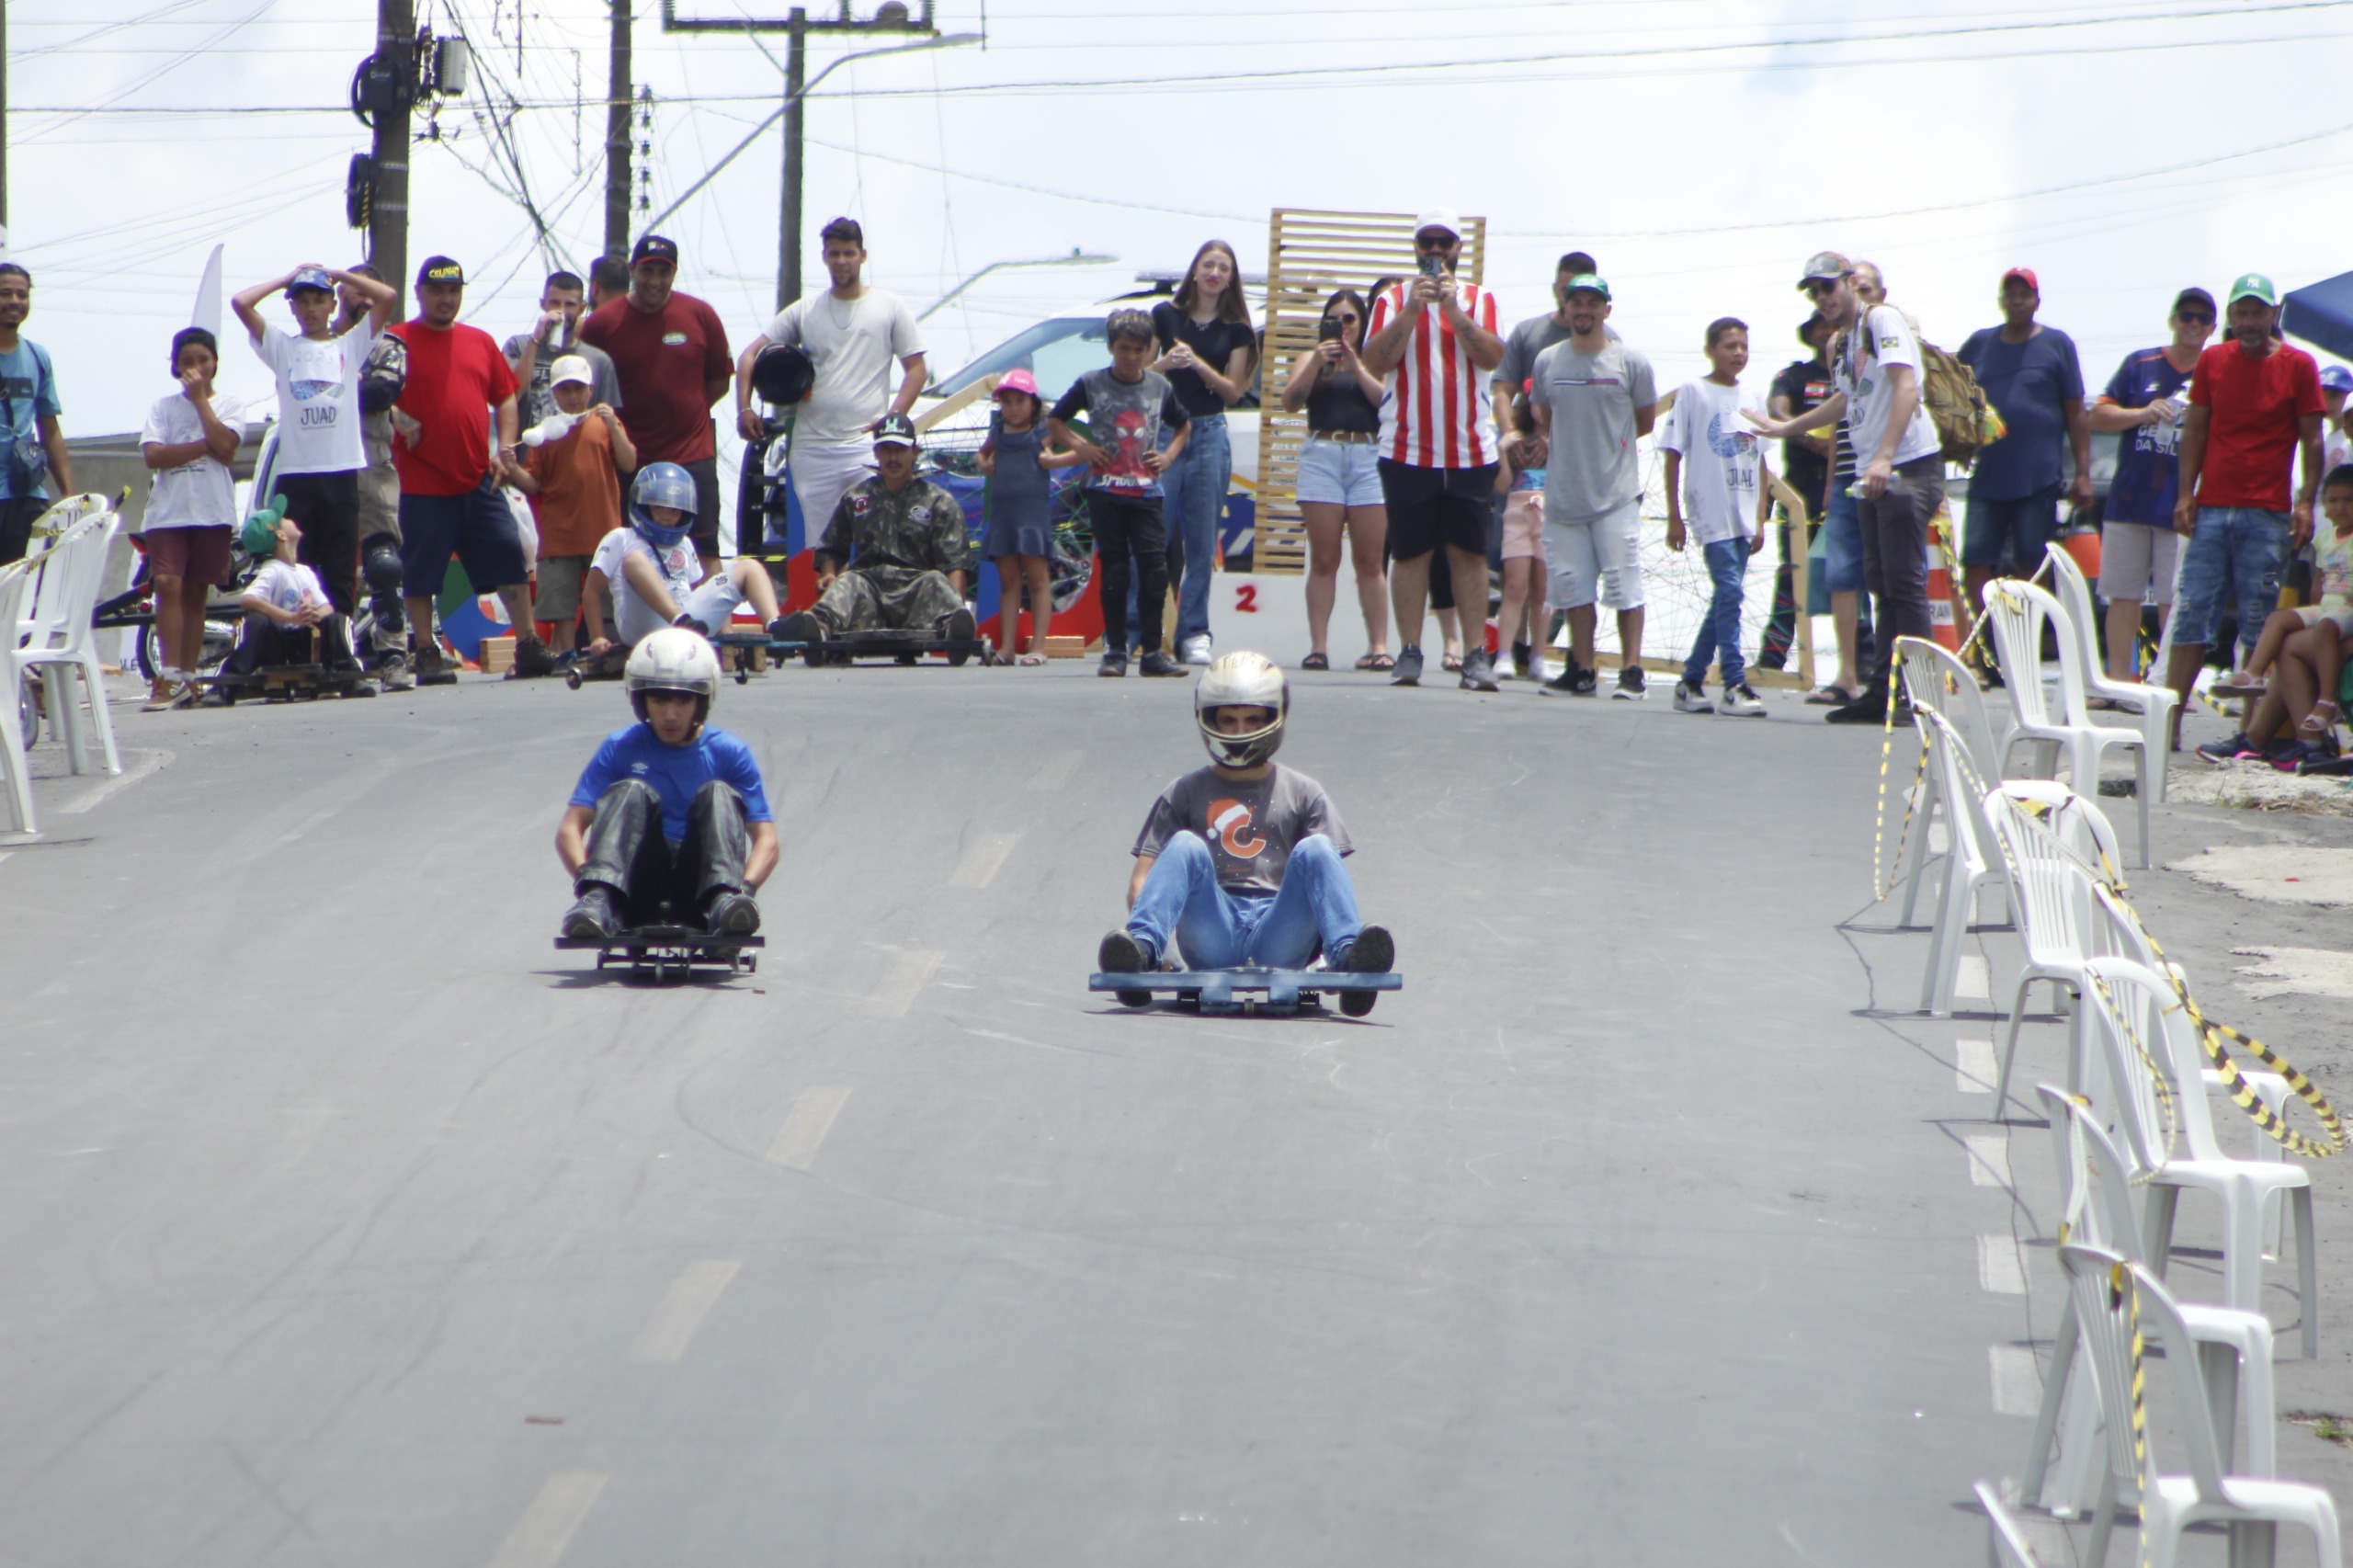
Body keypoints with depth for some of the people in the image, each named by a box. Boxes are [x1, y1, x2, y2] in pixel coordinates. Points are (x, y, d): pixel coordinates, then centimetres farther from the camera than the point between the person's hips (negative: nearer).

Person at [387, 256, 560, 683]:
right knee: (420, 574, -1)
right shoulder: (399, 340, 0)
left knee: (510, 560, 2)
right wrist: (399, 422, -17)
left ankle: (529, 648, 9)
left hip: (479, 482, 4)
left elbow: (505, 397, 19)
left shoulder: (480, 342, 14)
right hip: (423, 484, -4)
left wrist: (505, 447, 6)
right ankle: (427, 656, 8)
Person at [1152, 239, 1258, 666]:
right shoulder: (1166, 315, 4)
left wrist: (1199, 364, -12)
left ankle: (1194, 634, 4)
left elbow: (1234, 391, 3)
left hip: (1210, 434, 2)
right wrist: (1165, 363, -17)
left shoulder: (1236, 329, 7)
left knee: (1201, 544, 1)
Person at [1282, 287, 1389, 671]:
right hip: (1322, 456, 1)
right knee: (1323, 559, -3)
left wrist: (1355, 365, -10)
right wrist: (1318, 363, -8)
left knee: (1370, 561, -4)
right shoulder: (1311, 360, 16)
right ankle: (1317, 646, -4)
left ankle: (1378, 646, -4)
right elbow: (1290, 402, 2)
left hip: (1368, 457, -1)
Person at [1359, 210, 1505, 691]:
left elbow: (1492, 358, -5)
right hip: (1407, 449, 0)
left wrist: (1453, 309, -13)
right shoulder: (1393, 299, 8)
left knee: (1469, 553, -1)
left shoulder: (1479, 300, 10)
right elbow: (1376, 360, -5)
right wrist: (1412, 310, -13)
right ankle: (1408, 654, 3)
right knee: (1410, 553, 0)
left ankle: (1476, 655, -2)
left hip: (1470, 449, 0)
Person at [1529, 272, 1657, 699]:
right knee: (1574, 584, 6)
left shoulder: (1630, 362, -1)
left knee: (1624, 583, -6)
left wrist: (1609, 440, 6)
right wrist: (1549, 443, 6)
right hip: (1563, 495, 4)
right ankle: (1582, 670, 12)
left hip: (1616, 495, -3)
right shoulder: (1547, 361, 8)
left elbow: (1647, 419, 9)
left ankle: (1631, 671, -3)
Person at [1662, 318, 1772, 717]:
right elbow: (1674, 455, 0)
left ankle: (1691, 682, 16)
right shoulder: (1693, 392, 0)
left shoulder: (1751, 399, 14)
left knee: (1724, 599, 6)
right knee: (1729, 589, -16)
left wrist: (1760, 520, 12)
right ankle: (1734, 685, -17)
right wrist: (1674, 517, -4)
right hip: (1711, 512, -6)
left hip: (1744, 515, 6)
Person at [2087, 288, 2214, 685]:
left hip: (2182, 510, -2)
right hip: (2129, 501, 2)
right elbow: (2098, 417, 7)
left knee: (2174, 603, -3)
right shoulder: (2139, 365, 11)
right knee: (2124, 598, 3)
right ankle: (2119, 680, 7)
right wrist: (2142, 414, -8)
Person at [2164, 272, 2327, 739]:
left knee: (2259, 623, -2)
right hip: (2211, 508, 3)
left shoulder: (2298, 366, 1)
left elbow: (2311, 439, 1)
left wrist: (2305, 502, -8)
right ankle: (2170, 722, 0)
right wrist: (2185, 494, 2)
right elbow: (2195, 430, 11)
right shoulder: (2212, 361, 9)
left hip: (2266, 514, -2)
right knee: (2192, 615, -1)